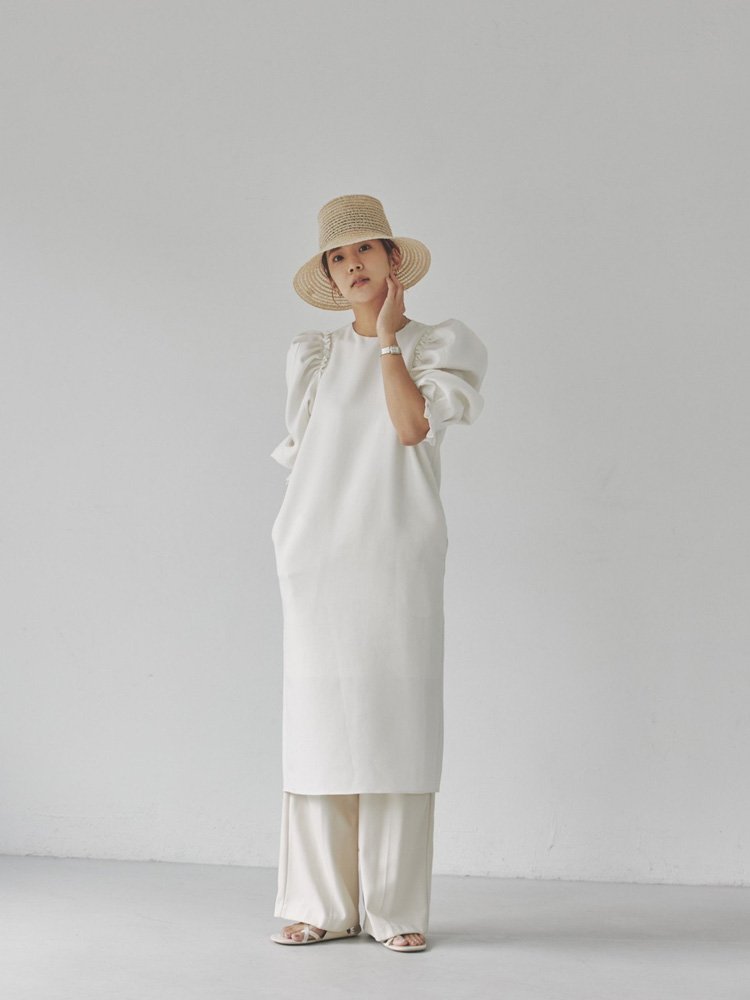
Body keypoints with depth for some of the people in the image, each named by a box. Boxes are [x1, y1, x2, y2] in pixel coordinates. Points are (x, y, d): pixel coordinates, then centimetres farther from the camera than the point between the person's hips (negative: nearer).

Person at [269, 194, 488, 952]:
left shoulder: (443, 344, 7)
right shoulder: (313, 354, 16)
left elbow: (412, 424, -11)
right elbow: (303, 452, 15)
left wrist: (390, 335, -2)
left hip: (396, 558, -2)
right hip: (318, 559, 3)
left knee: (395, 720, -5)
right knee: (319, 720, 1)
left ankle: (398, 910, 2)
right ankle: (322, 906, 8)